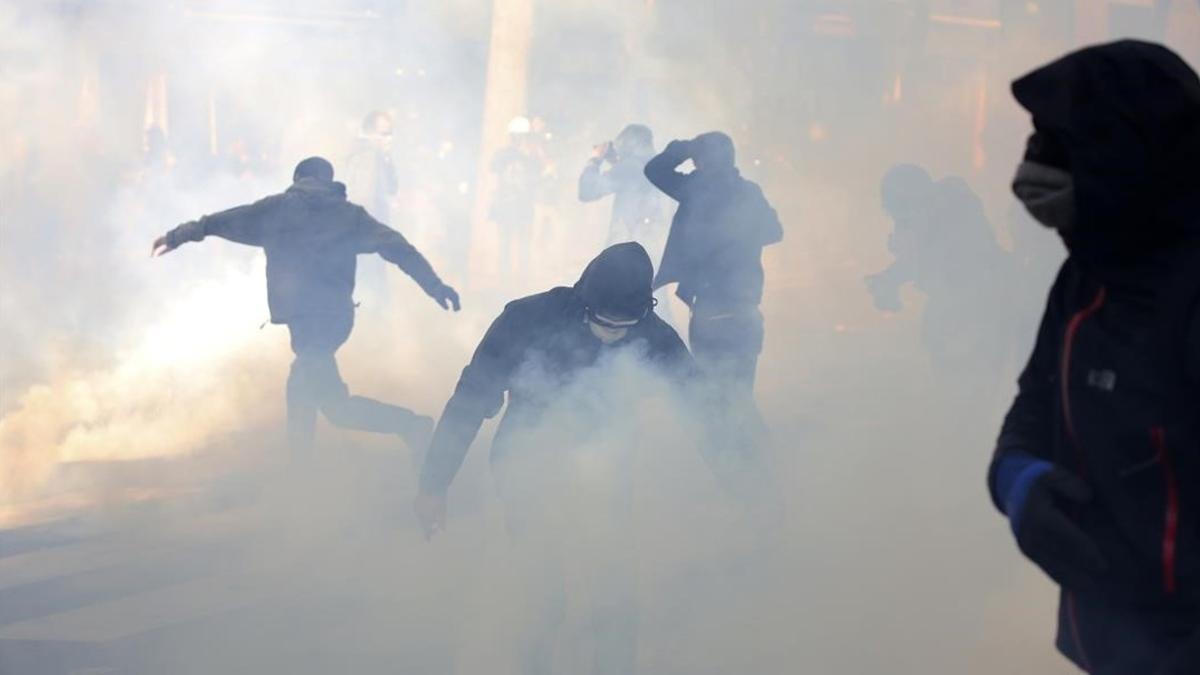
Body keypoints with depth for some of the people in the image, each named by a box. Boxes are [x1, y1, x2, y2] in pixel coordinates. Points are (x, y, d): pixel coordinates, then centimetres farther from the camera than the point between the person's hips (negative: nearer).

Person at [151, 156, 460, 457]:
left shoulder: (278, 208, 6)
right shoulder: (350, 214, 11)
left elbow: (223, 221, 12)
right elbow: (398, 248, 1)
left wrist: (176, 236, 24)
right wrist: (435, 287, -1)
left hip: (305, 316, -5)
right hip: (337, 314, 5)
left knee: (336, 405, -4)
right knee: (304, 382, 26)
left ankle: (411, 425, -18)